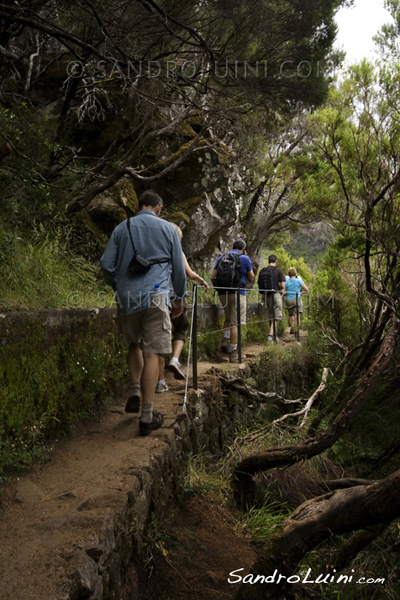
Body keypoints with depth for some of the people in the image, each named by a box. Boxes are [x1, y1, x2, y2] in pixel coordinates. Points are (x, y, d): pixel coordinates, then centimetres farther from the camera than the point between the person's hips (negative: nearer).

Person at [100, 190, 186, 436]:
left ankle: (134, 393, 11)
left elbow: (107, 264, 9)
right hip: (156, 296, -2)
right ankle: (147, 416, -1)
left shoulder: (122, 228, 11)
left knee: (134, 344, 24)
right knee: (151, 353, -2)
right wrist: (179, 298, 19)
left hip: (127, 297, 3)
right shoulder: (168, 229, 7)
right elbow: (179, 268, 9)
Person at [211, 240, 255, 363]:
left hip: (223, 294, 4)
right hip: (237, 293, -4)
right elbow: (252, 279, 8)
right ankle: (233, 354, -2)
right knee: (235, 323, -3)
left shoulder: (222, 257, 11)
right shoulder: (244, 259, -1)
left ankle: (226, 341, 5)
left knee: (228, 319, 24)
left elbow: (213, 277, 7)